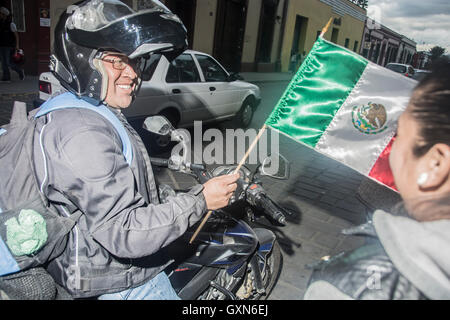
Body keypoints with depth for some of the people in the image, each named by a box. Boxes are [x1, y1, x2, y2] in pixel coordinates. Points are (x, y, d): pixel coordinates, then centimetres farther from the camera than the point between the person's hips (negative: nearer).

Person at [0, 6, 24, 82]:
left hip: (9, 46, -7)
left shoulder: (11, 24, -8)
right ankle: (6, 77, 9)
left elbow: (16, 35, -8)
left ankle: (20, 71, 13)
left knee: (8, 62, -9)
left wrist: (17, 45, -14)